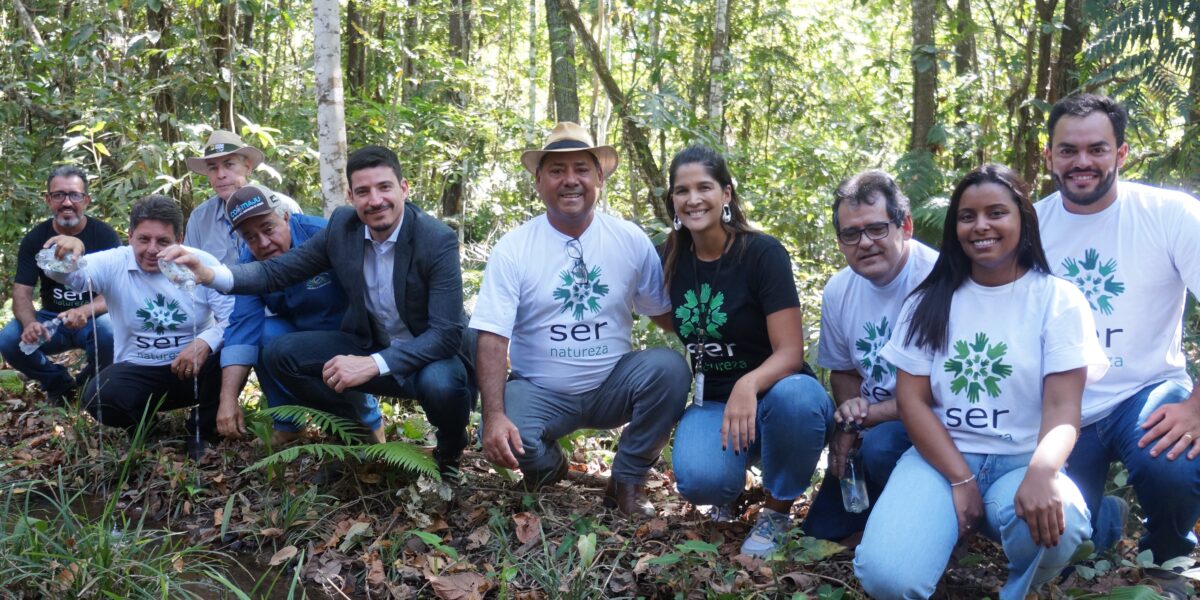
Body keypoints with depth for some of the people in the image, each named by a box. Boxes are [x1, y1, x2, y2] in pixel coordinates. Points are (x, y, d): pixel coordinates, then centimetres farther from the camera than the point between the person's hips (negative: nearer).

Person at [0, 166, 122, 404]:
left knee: (110, 332, -37)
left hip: (95, 317, -3)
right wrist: (30, 324, -31)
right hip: (52, 318, 3)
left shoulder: (104, 235, -11)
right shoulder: (34, 239, -2)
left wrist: (85, 311, -38)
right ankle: (60, 384, 5)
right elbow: (22, 293, -7)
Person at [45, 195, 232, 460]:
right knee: (99, 397, -29)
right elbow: (71, 274, -25)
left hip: (196, 369, 0)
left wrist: (206, 342, -34)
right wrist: (62, 254, -49)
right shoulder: (114, 265, -6)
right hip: (138, 372, 1)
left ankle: (202, 432, -3)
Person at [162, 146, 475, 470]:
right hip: (370, 345, 5)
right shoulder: (343, 225, -8)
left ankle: (450, 447, -1)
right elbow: (277, 270, -5)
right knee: (282, 354, -12)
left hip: (433, 356, -5)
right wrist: (209, 274, -23)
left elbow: (447, 334, -28)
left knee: (441, 384, -39)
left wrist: (372, 365, -38)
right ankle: (364, 426, 10)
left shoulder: (439, 241, -23)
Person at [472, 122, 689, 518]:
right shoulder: (513, 249, -10)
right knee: (504, 440, -32)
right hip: (540, 392, -2)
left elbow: (664, 312, 4)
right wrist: (494, 415, -29)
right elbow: (492, 337, -16)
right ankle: (548, 467, 9)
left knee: (668, 367, -27)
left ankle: (627, 481, -5)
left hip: (612, 385, 2)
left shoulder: (631, 240, -4)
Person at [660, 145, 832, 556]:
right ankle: (730, 487, 9)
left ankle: (777, 510, -11)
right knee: (698, 479, -32)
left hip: (772, 395, -2)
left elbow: (790, 351, -22)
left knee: (795, 396, -40)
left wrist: (748, 385, -41)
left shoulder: (763, 253, -15)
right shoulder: (673, 259, -1)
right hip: (713, 402, 2)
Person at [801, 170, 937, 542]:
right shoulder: (838, 291, -1)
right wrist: (847, 419, -9)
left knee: (881, 445, -37)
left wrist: (864, 417, -20)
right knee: (821, 529, 6)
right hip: (870, 425, 6)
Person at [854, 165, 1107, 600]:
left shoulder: (1058, 299, 1)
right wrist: (961, 480, -12)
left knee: (1053, 519, -38)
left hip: (1022, 460, 0)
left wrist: (1041, 474, -30)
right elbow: (912, 399, 1)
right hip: (942, 455, 1)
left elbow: (1062, 407, -8)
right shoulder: (930, 300, 6)